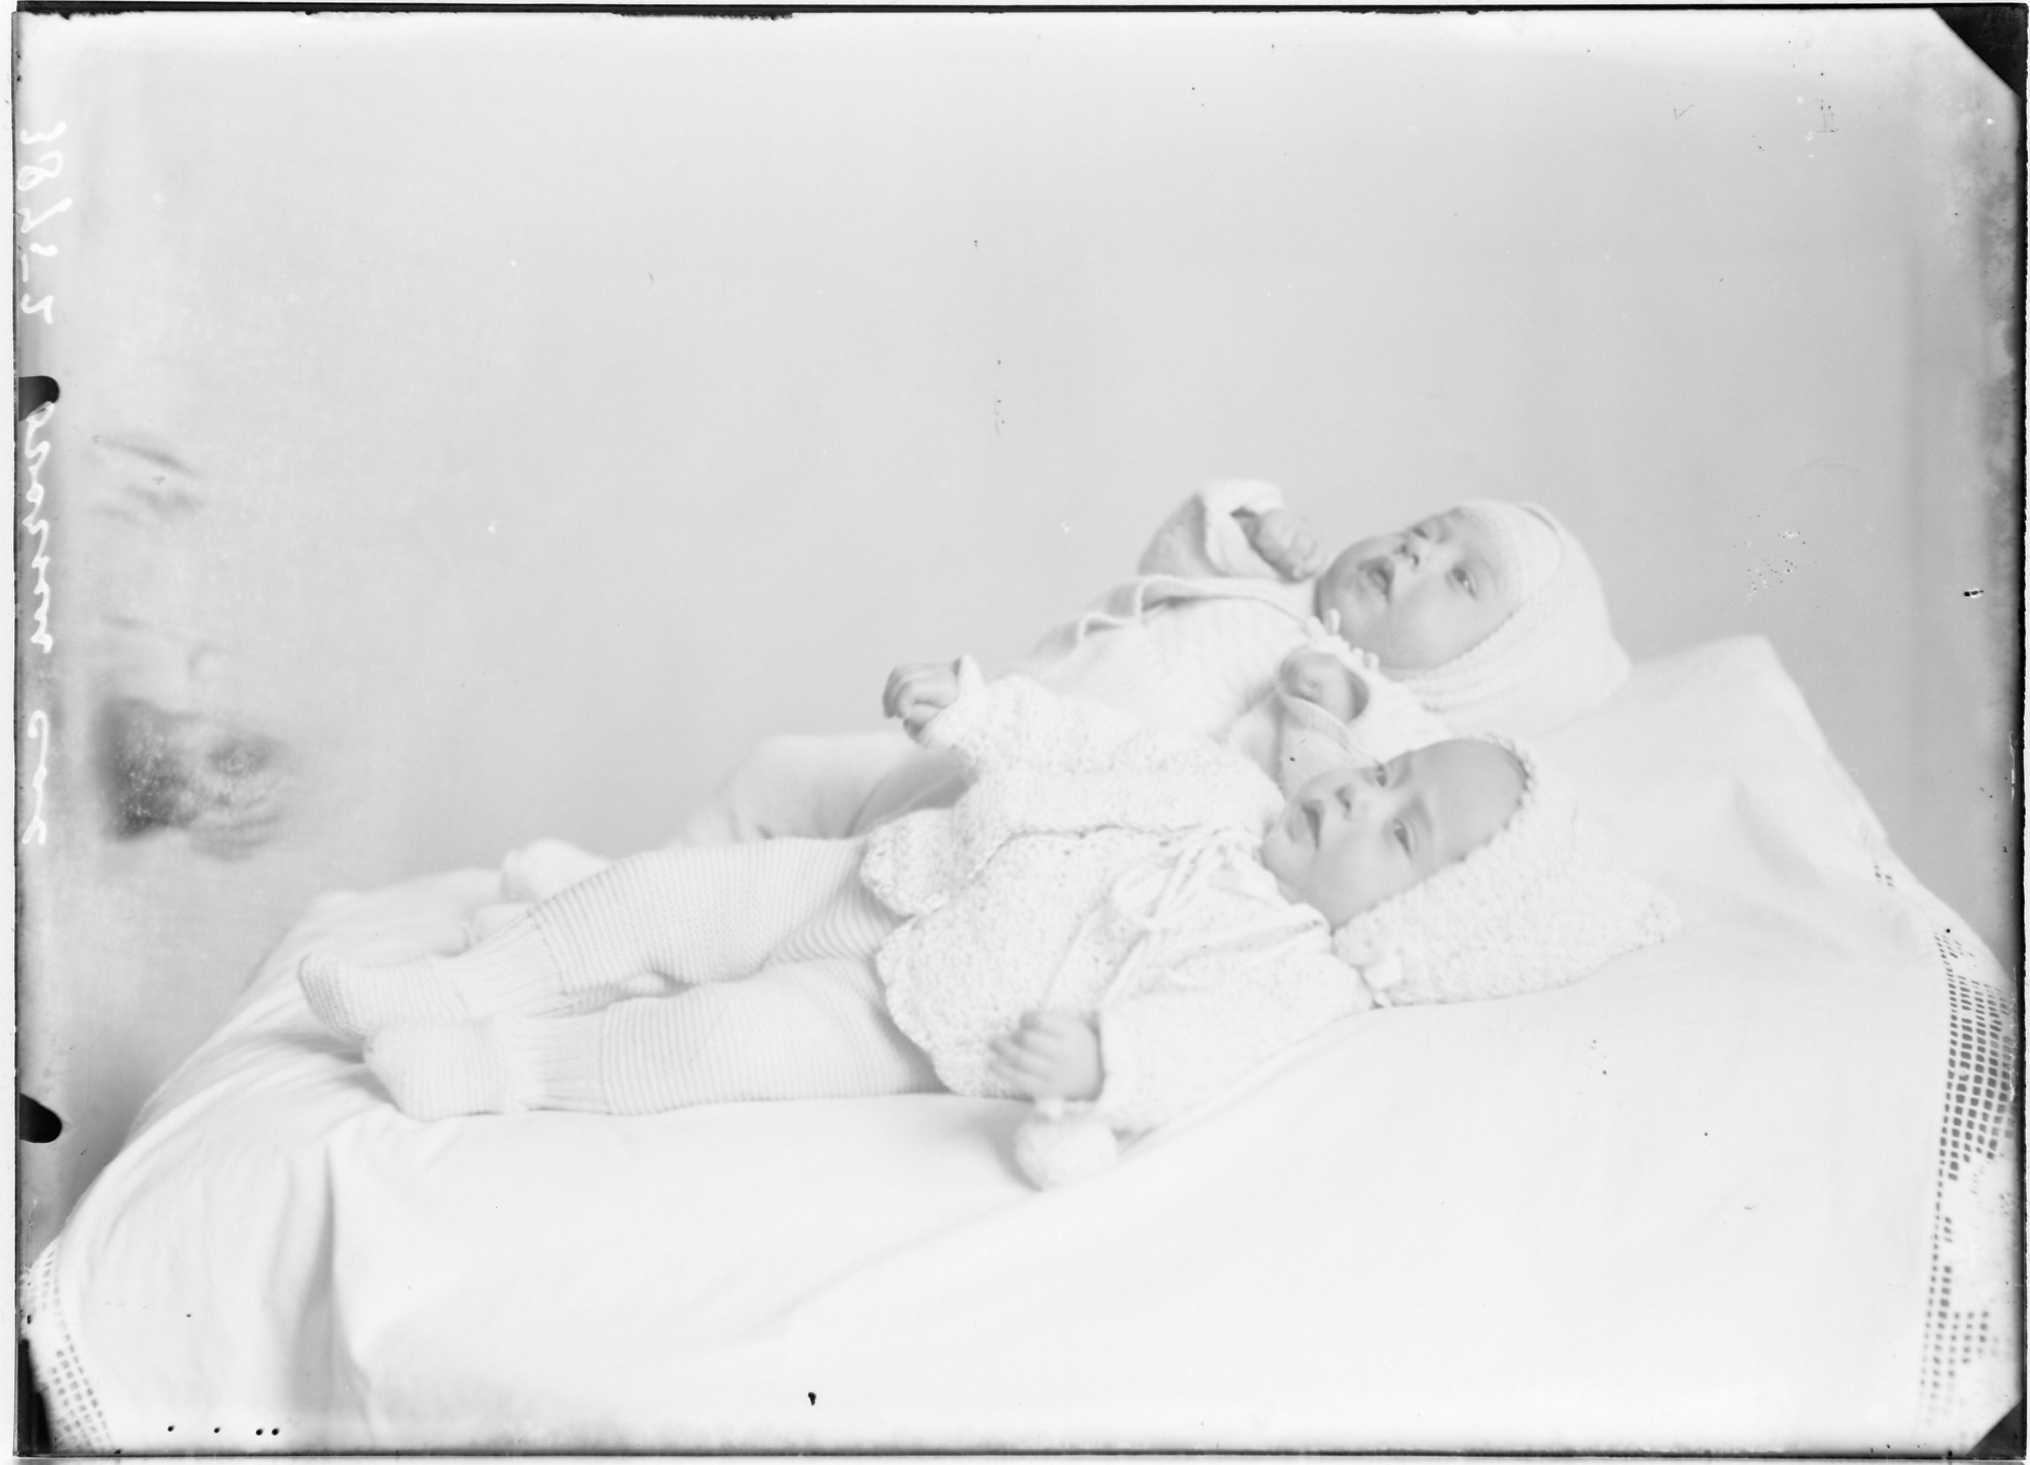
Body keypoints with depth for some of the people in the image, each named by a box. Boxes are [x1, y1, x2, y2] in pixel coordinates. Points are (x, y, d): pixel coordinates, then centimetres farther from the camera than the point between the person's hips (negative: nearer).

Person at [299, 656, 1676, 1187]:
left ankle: (502, 1070, -7)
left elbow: (1195, 1039, -31)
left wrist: (1098, 1059, -52)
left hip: (909, 1017, -6)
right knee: (667, 892, 1)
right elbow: (1094, 743, 16)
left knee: (733, 1039, -24)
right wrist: (975, 700, 5)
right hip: (876, 880, 7)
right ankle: (453, 989, 12)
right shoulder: (1229, 793, 7)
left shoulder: (1294, 973, -14)